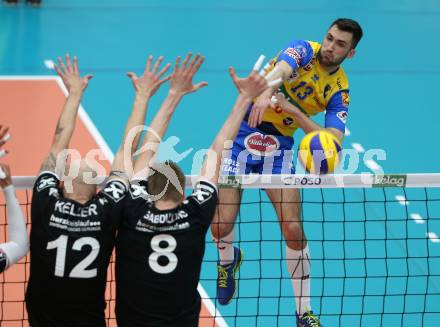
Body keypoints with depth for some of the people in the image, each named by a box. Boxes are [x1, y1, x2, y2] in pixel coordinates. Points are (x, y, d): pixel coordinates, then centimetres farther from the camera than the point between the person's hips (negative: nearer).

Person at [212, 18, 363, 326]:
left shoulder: (340, 91, -2)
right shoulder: (303, 49, -9)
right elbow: (280, 69, -33)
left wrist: (293, 110, -31)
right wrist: (266, 93, -57)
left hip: (279, 150, 2)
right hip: (242, 134, -2)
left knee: (294, 230, -10)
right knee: (221, 227, -5)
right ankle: (228, 261, 34)